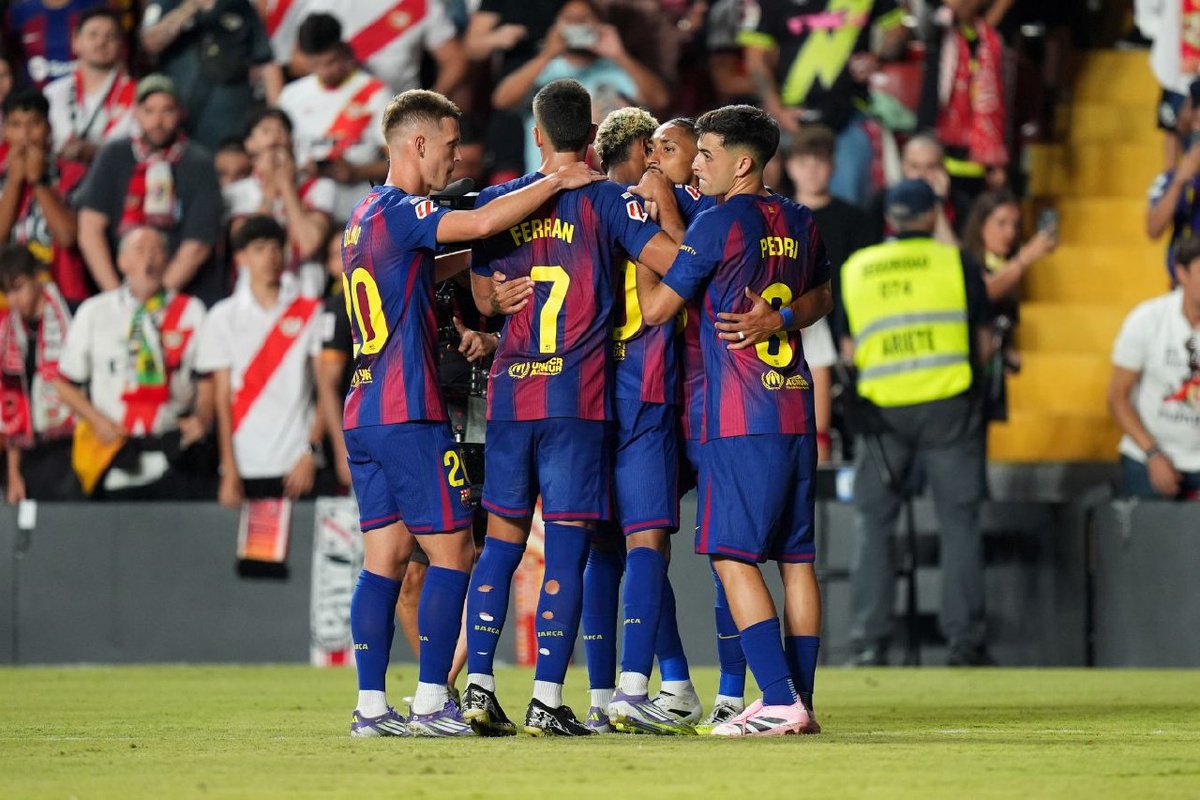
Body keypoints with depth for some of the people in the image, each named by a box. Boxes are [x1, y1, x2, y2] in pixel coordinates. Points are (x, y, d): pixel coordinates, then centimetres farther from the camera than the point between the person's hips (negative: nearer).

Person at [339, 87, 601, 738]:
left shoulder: (365, 216, 18)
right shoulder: (398, 211, -11)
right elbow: (480, 223, -26)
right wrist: (556, 182, -16)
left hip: (364, 413, 9)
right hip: (407, 415, -9)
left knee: (385, 557, 7)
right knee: (451, 551, -4)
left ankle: (371, 707, 4)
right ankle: (430, 705, -7)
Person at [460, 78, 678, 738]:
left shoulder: (497, 203, 8)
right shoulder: (606, 200, -4)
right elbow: (671, 258, -15)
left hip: (509, 393, 4)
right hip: (578, 397, -4)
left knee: (502, 540, 12)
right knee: (567, 544, -2)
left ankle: (478, 685, 6)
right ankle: (547, 701, -6)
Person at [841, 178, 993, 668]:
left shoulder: (854, 270, 10)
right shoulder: (957, 262, 3)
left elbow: (850, 351, 12)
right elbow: (982, 344, 7)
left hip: (880, 411, 2)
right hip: (947, 406, -2)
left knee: (874, 527, 8)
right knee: (959, 522, 3)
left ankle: (869, 642, 2)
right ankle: (964, 641, -1)